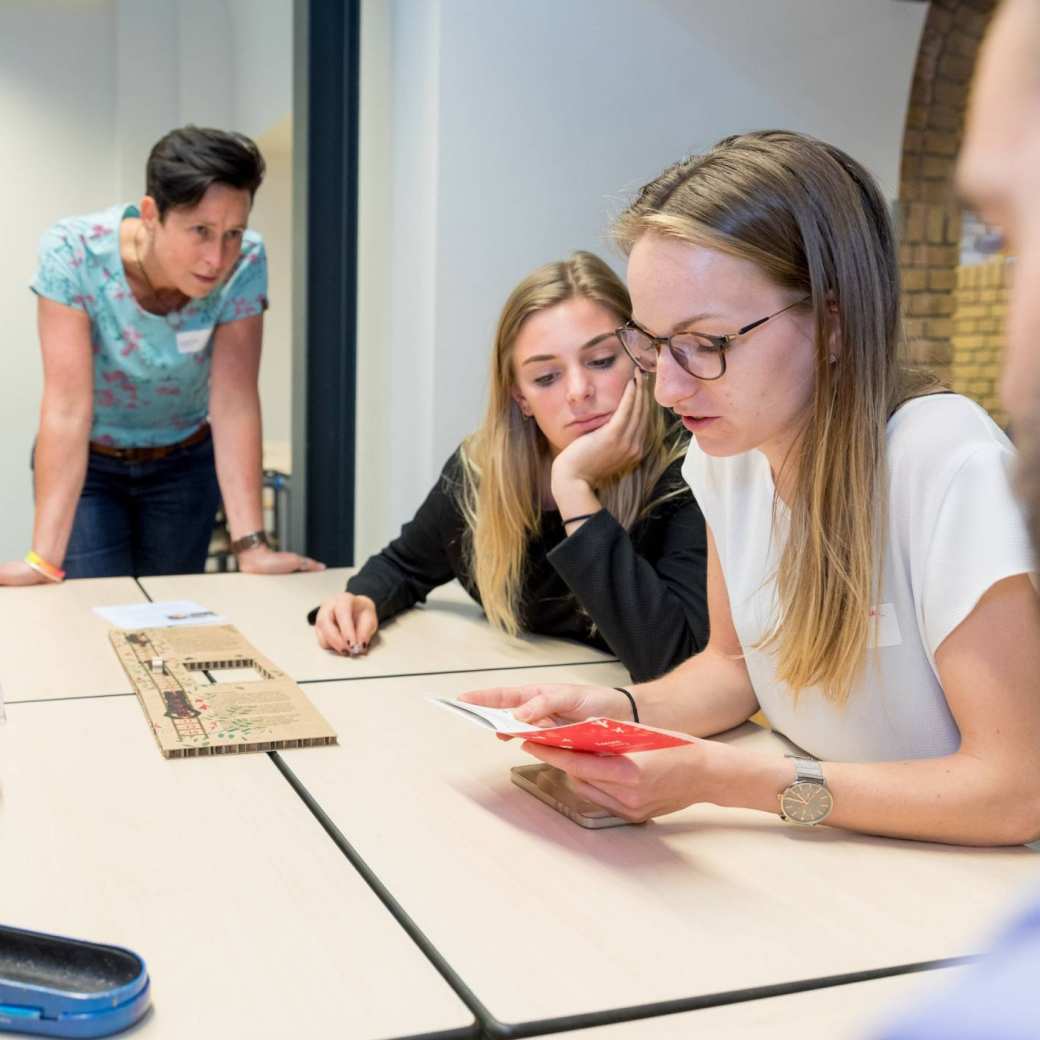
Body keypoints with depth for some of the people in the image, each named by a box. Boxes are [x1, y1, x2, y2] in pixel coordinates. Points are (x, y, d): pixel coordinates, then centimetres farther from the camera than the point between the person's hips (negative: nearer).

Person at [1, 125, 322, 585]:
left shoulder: (245, 263, -23)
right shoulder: (73, 253, -28)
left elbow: (235, 404, -25)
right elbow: (67, 407, -31)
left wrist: (250, 545, -31)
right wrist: (45, 557, -35)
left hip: (183, 464, 2)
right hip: (86, 464, -1)